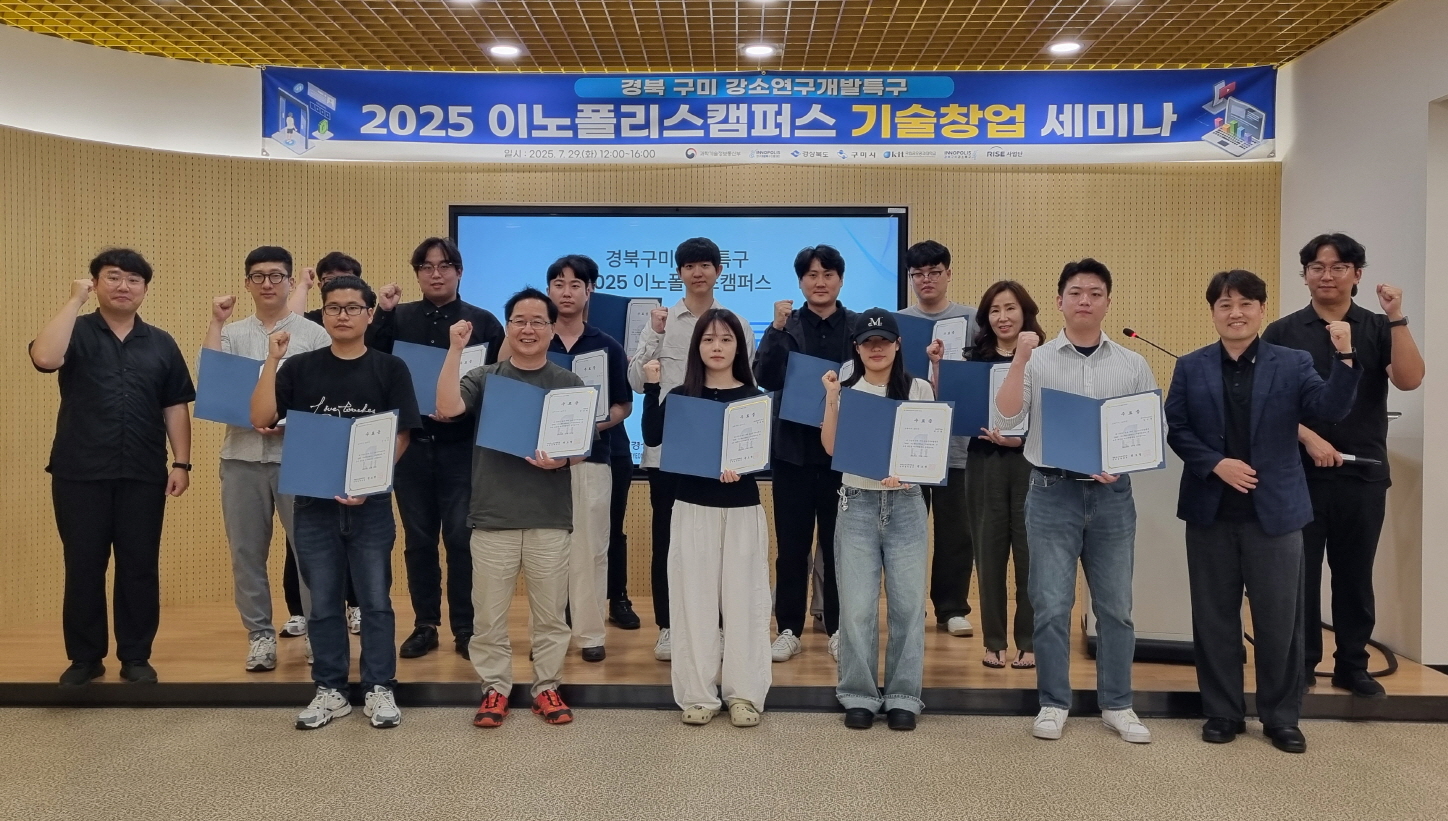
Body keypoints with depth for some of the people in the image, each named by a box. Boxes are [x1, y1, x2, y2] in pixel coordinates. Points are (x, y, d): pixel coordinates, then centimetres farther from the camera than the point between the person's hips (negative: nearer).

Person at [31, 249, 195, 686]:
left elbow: (176, 407, 8)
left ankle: (136, 657, 16)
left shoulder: (161, 344, 9)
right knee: (83, 567, 6)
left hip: (143, 475, 1)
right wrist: (75, 301, -15)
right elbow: (44, 358, -20)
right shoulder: (76, 332, 3)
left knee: (140, 568, 5)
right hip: (80, 474, -1)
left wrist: (182, 462, 1)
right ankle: (84, 657, 19)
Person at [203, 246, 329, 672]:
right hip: (242, 456, 3)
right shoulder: (232, 333, 10)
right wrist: (216, 321, -6)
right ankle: (261, 635, 19)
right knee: (247, 552, 8)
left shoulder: (313, 335, 2)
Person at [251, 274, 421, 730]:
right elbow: (261, 418, -4)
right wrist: (272, 360, -12)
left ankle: (379, 689, 17)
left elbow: (401, 436, -2)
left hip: (370, 501, -2)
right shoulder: (300, 368, 5)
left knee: (375, 600, 5)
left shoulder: (390, 368, 0)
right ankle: (330, 690, 22)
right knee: (323, 602, 10)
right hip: (313, 501, 2)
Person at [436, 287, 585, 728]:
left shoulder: (569, 384, 5)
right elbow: (447, 408, -15)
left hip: (549, 519, 0)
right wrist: (455, 350, -17)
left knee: (550, 614, 9)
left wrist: (562, 461, -18)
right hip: (493, 518, 0)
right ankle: (495, 689, 22)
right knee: (488, 615, 7)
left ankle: (547, 687, 24)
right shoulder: (484, 378, 4)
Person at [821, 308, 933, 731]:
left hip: (906, 504, 0)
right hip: (857, 504, 0)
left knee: (907, 604, 3)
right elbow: (831, 448, -3)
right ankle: (859, 696, 14)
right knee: (856, 606, 1)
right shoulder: (845, 390, 5)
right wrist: (831, 398, -10)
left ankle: (903, 697, 15)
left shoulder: (919, 390, 3)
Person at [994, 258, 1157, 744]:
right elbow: (1004, 423, -11)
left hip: (1113, 495, 2)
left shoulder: (1133, 365, 6)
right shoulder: (1037, 361, 0)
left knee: (1115, 606, 9)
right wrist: (1018, 362, -19)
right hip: (1053, 492, -2)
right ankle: (1053, 703, 17)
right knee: (1051, 605, 3)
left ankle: (1117, 704, 23)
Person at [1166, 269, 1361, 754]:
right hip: (1211, 512, 1)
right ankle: (1222, 712, 22)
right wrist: (1215, 464, -13)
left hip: (1274, 511, -1)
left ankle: (1282, 718, 22)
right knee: (1215, 617, 9)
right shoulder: (1190, 368, 4)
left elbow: (1330, 410, -12)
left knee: (1279, 620, 7)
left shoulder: (1293, 364, 1)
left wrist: (1345, 357, -26)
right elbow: (1176, 430, 1)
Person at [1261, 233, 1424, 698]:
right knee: (1300, 572, 5)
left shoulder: (1379, 330, 5)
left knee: (1355, 574, 11)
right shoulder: (1283, 333, 1)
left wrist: (1397, 318, -17)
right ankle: (1300, 664, 17)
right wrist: (1309, 438, -16)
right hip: (1300, 472, -1)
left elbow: (1409, 380, -11)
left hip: (1363, 473, 2)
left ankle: (1352, 666, 23)